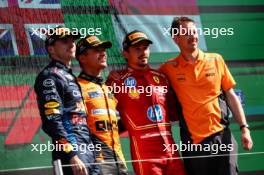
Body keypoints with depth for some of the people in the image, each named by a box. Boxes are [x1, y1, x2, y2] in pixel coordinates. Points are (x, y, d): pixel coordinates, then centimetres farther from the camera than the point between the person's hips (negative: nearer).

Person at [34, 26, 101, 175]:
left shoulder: (71, 78, 24)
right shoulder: (49, 77, -5)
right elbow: (52, 122, -15)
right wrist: (71, 156, -22)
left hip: (89, 151, 9)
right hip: (70, 151, -9)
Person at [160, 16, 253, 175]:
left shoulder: (216, 60, 5)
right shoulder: (169, 69, 1)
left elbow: (230, 95, 8)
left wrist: (244, 128, 2)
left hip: (222, 136, 1)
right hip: (193, 142, -1)